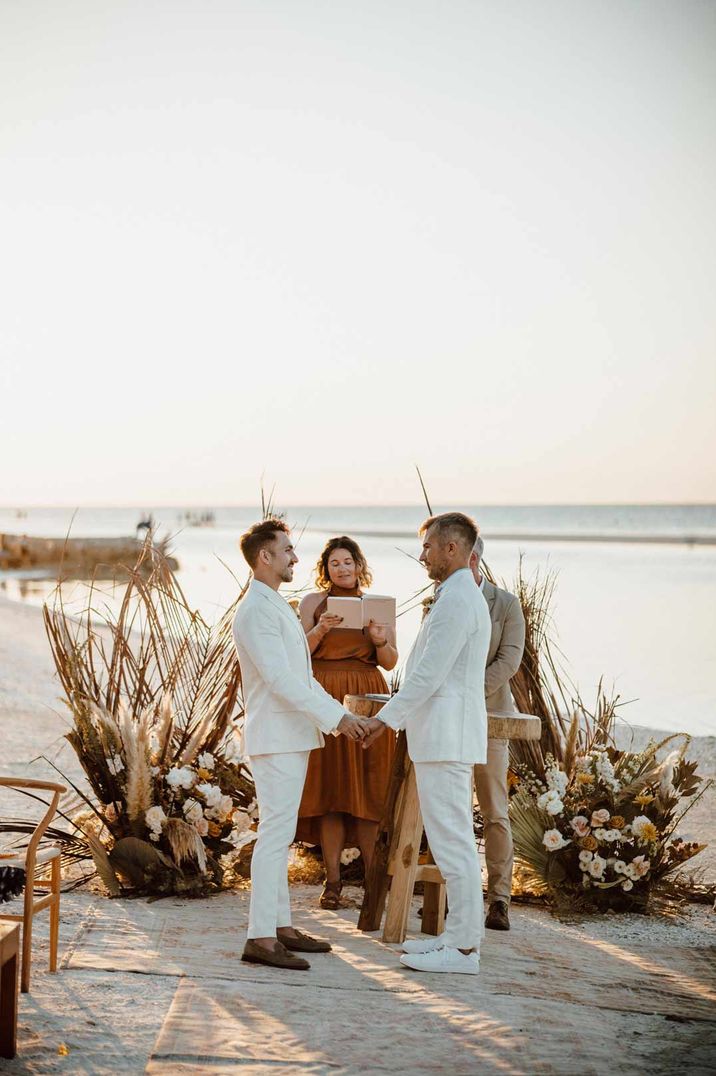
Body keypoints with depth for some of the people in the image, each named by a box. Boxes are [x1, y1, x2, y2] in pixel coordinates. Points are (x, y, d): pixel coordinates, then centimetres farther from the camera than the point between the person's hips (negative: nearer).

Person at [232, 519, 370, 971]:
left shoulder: (278, 607, 18)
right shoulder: (257, 611, -15)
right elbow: (281, 680, -21)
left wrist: (343, 715, 14)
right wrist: (336, 718, -19)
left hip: (292, 737, 10)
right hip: (276, 739, -10)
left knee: (281, 835, 13)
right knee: (276, 834, -10)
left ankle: (281, 925, 19)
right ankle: (261, 938, -8)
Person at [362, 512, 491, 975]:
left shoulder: (457, 600, -16)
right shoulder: (464, 597, 18)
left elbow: (429, 675, -19)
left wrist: (387, 718, -12)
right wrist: (397, 715, 21)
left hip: (446, 738, -11)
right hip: (444, 736, 11)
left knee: (452, 841, -7)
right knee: (453, 839, 13)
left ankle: (464, 948, -4)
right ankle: (458, 934, 19)